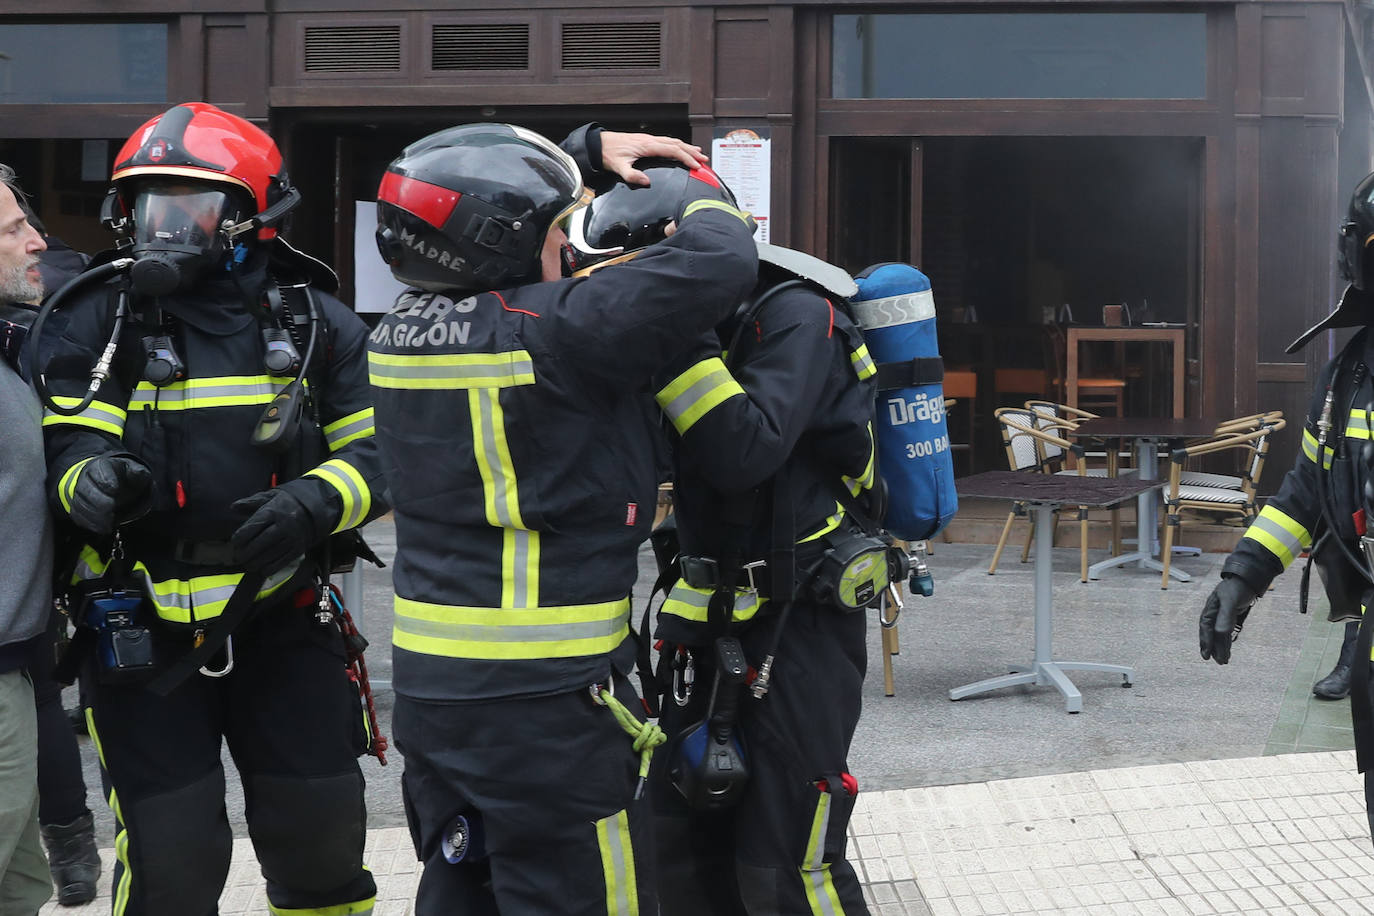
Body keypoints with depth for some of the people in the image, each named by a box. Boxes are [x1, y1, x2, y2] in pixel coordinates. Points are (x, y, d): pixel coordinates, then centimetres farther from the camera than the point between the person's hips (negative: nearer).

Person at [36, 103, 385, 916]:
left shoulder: (315, 321, 1)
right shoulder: (101, 320, -2)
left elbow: (379, 453, 2)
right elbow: (65, 450, -4)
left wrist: (313, 504, -19)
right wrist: (91, 481, -28)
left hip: (282, 617, 2)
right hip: (144, 631, -1)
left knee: (320, 838, 11)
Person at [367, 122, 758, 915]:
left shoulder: (405, 331, 3)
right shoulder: (552, 331, -19)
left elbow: (478, 198, 23)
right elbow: (717, 264, -19)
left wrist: (590, 148, 21)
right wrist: (702, 193, 2)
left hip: (427, 680, 8)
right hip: (549, 700, -8)